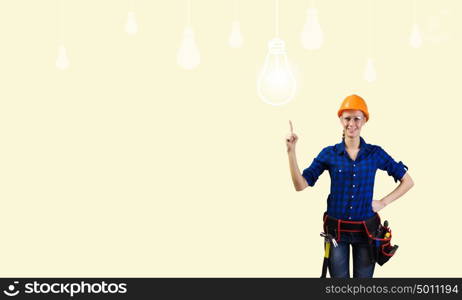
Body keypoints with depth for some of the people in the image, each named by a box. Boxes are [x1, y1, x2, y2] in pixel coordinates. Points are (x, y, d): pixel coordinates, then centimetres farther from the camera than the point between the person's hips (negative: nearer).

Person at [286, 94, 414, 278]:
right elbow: (300, 185, -7)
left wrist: (383, 202, -3)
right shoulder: (329, 154, -2)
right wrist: (291, 151, -15)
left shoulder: (376, 153, -2)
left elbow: (407, 181, 7)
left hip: (366, 230, 0)